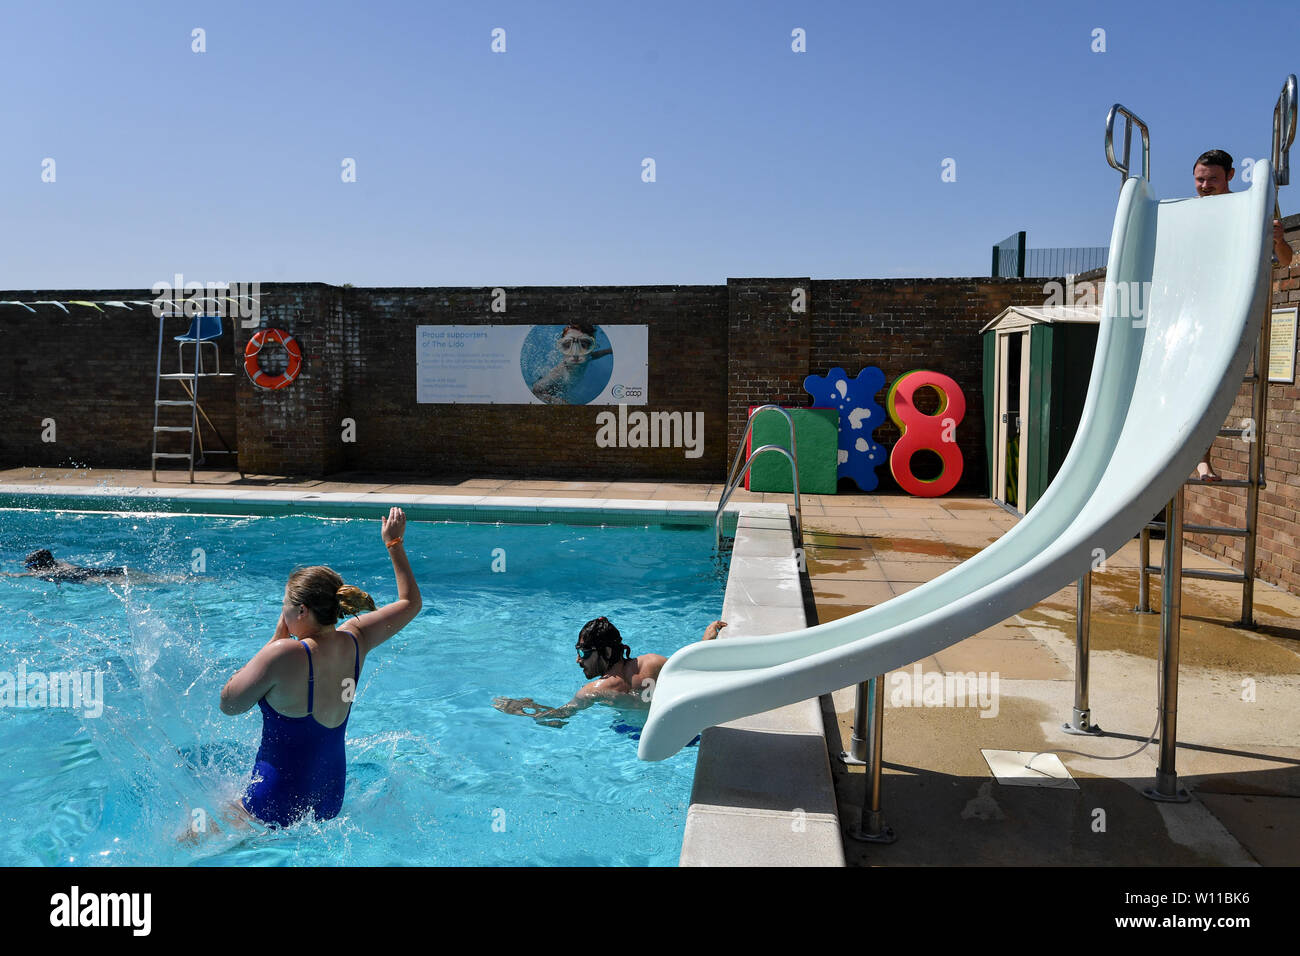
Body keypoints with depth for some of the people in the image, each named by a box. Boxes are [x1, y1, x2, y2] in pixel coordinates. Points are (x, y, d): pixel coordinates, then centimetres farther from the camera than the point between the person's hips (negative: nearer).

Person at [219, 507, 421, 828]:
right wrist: (394, 543, 19)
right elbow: (410, 602, 11)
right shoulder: (354, 641, -5)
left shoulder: (284, 655, -25)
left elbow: (228, 703, -9)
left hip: (274, 810, -7)